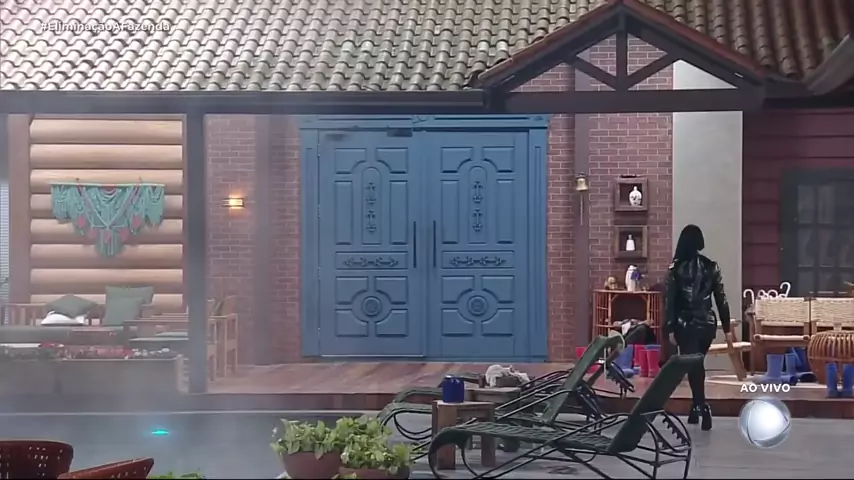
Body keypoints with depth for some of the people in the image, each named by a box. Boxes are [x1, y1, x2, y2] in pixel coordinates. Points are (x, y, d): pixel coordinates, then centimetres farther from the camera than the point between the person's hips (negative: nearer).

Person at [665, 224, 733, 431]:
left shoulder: (675, 267, -7)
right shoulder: (712, 266, 0)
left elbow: (670, 300, -7)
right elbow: (721, 299, 3)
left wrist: (670, 329, -2)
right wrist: (727, 327, 9)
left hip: (686, 325, -3)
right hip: (707, 323, 3)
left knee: (693, 367, -1)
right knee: (697, 365, 20)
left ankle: (702, 408, -15)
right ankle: (696, 407, 23)